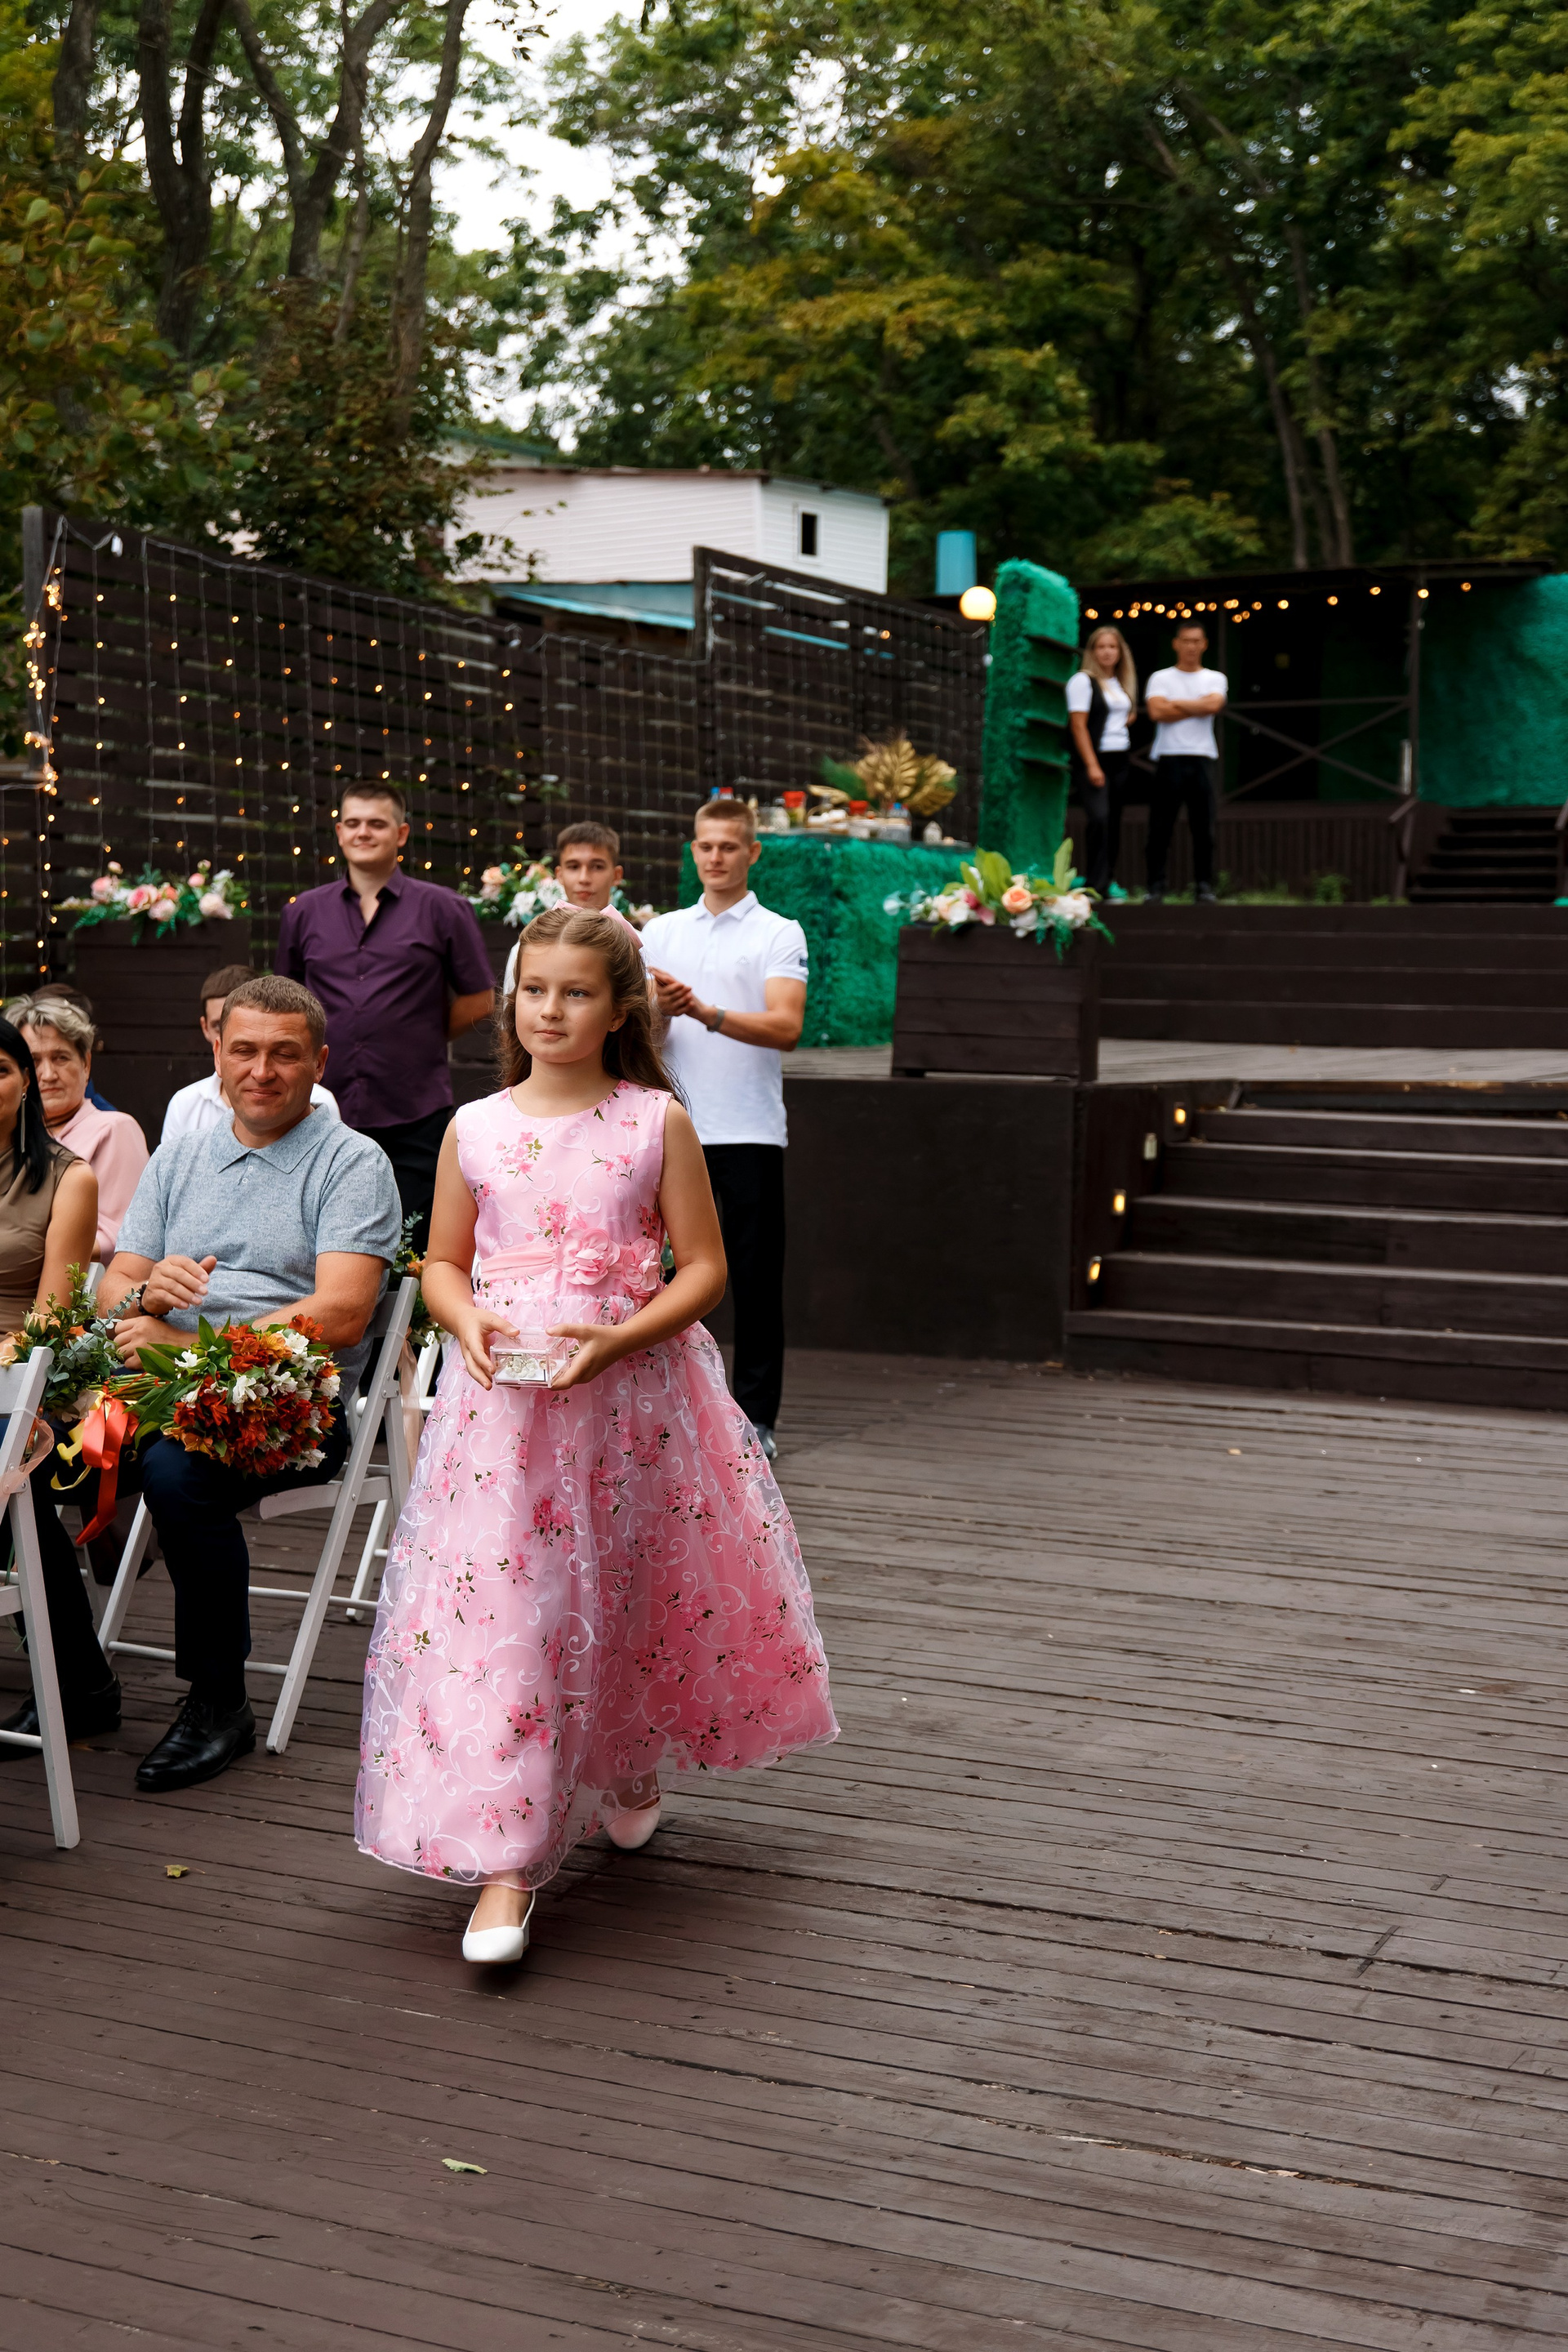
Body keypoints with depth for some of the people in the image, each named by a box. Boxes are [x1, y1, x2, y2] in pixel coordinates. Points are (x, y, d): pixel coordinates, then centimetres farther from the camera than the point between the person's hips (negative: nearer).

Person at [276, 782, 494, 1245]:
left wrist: (416, 1040, 2)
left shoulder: (442, 909, 2)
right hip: (327, 1115, 3)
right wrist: (328, 1041, 8)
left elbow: (478, 1001, 6)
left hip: (415, 1120, -3)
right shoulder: (304, 913, 11)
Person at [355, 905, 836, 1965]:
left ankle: (630, 1769, 42)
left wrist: (620, 1337, -17)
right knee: (497, 1609, -6)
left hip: (631, 1396, -1)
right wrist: (469, 1321, -8)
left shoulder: (658, 1123, -2)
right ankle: (506, 1860, -1)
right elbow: (443, 1262, 13)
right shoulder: (475, 1129, 5)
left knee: (631, 1594, 12)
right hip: (503, 1398, 1)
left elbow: (704, 1269, -2)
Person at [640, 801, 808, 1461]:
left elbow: (786, 1028, -13)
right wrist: (658, 1005, -11)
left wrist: (707, 1012, -26)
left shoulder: (780, 934, 1)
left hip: (748, 1129, -3)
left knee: (755, 1277, 0)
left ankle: (755, 1418, 7)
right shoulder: (661, 932, 14)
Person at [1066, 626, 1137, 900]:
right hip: (1093, 758, -7)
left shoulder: (1122, 684, 16)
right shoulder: (1083, 681, -5)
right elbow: (1078, 725, -11)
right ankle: (1096, 884, -17)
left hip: (1120, 761, 7)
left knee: (1113, 822, 6)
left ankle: (1108, 880, 13)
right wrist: (1092, 766, -18)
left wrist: (1129, 719, 9)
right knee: (1099, 817, -19)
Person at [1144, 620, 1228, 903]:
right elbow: (1157, 712, -8)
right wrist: (1197, 707, -3)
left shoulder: (1215, 678, 14)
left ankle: (1205, 886, 5)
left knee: (1204, 828, -1)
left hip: (1201, 760, 1)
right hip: (1169, 760, -1)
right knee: (1160, 828, -3)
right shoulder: (1161, 678, 10)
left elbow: (1213, 704, -8)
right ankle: (1156, 887, 2)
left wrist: (1175, 704, -3)